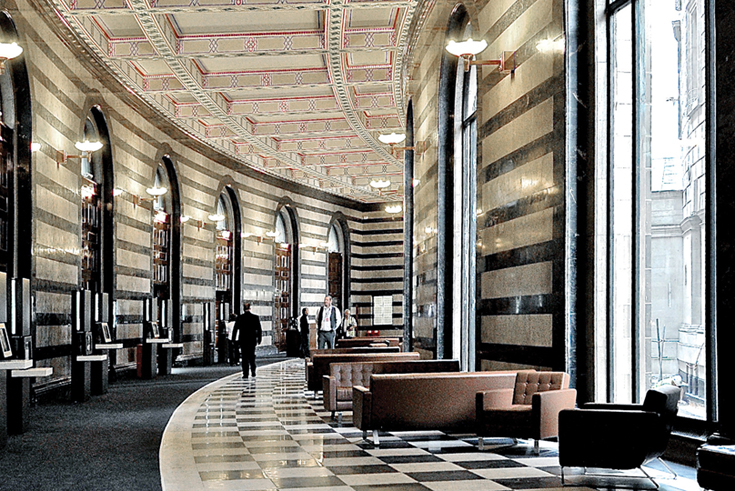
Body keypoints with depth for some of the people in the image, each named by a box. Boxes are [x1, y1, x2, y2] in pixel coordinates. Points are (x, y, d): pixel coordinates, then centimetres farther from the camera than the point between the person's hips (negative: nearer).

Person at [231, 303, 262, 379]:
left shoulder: (240, 317, -4)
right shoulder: (255, 317, 0)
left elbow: (235, 329, -3)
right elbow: (259, 330, 1)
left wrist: (233, 339, 3)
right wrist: (259, 339, 8)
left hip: (243, 339, -1)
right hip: (252, 340, 1)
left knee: (244, 356, 2)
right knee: (251, 355, 16)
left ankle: (245, 373, -3)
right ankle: (253, 370, 3)